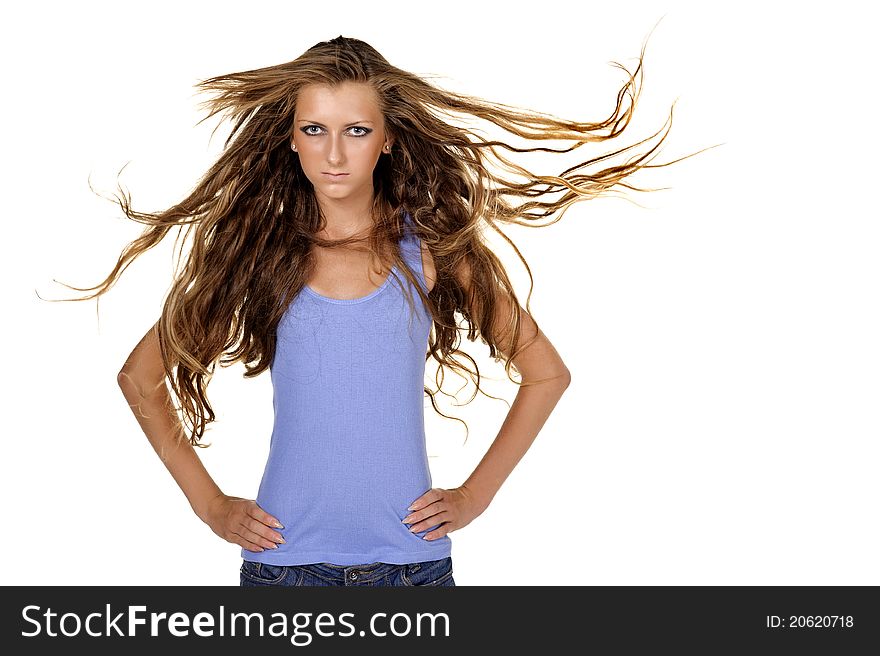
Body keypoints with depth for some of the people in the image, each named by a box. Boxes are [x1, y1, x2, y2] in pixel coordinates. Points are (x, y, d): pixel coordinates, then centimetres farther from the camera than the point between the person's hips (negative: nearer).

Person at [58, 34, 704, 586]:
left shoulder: (433, 247, 0)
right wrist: (209, 503, 3)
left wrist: (475, 495, 2)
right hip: (284, 557, 0)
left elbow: (547, 373, 7)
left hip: (412, 557, 0)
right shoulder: (257, 249, 0)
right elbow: (141, 376, 8)